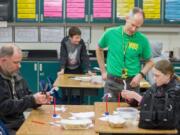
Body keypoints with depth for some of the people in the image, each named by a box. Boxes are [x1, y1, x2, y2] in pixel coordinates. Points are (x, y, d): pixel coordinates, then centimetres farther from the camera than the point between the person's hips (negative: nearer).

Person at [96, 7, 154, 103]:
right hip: (112, 81, 0)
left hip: (132, 83, 0)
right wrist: (103, 71, 9)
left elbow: (149, 62, 6)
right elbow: (99, 49, 13)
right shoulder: (111, 33, -6)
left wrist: (141, 75, -11)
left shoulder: (143, 40, -7)